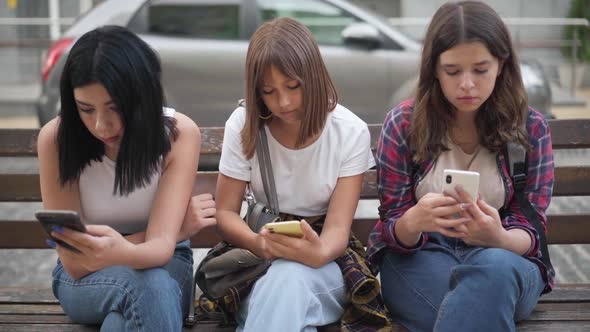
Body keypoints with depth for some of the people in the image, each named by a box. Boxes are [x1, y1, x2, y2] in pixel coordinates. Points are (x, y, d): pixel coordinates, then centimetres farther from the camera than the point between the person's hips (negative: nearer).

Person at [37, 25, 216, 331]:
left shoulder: (179, 133, -18)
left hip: (162, 265, 1)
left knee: (156, 285, -36)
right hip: (84, 278, -1)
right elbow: (75, 262, -19)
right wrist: (179, 228, -21)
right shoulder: (56, 138, -19)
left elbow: (161, 246, -27)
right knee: (148, 285, -35)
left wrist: (123, 253, -52)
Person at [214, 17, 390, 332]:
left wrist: (318, 254, -41)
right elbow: (225, 213, -4)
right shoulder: (243, 125, -6)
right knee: (283, 280, -37)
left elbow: (338, 227, -15)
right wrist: (259, 243, -29)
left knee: (290, 278, -37)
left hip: (324, 259, -1)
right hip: (259, 258, 1)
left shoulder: (350, 131, -10)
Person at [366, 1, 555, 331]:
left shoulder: (530, 128, -3)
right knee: (482, 303, -36)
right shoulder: (403, 124, -5)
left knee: (496, 266, -37)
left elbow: (530, 233, -4)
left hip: (506, 258, 1)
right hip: (416, 256, -1)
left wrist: (498, 238, -29)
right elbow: (394, 233, -4)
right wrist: (415, 221, -30)